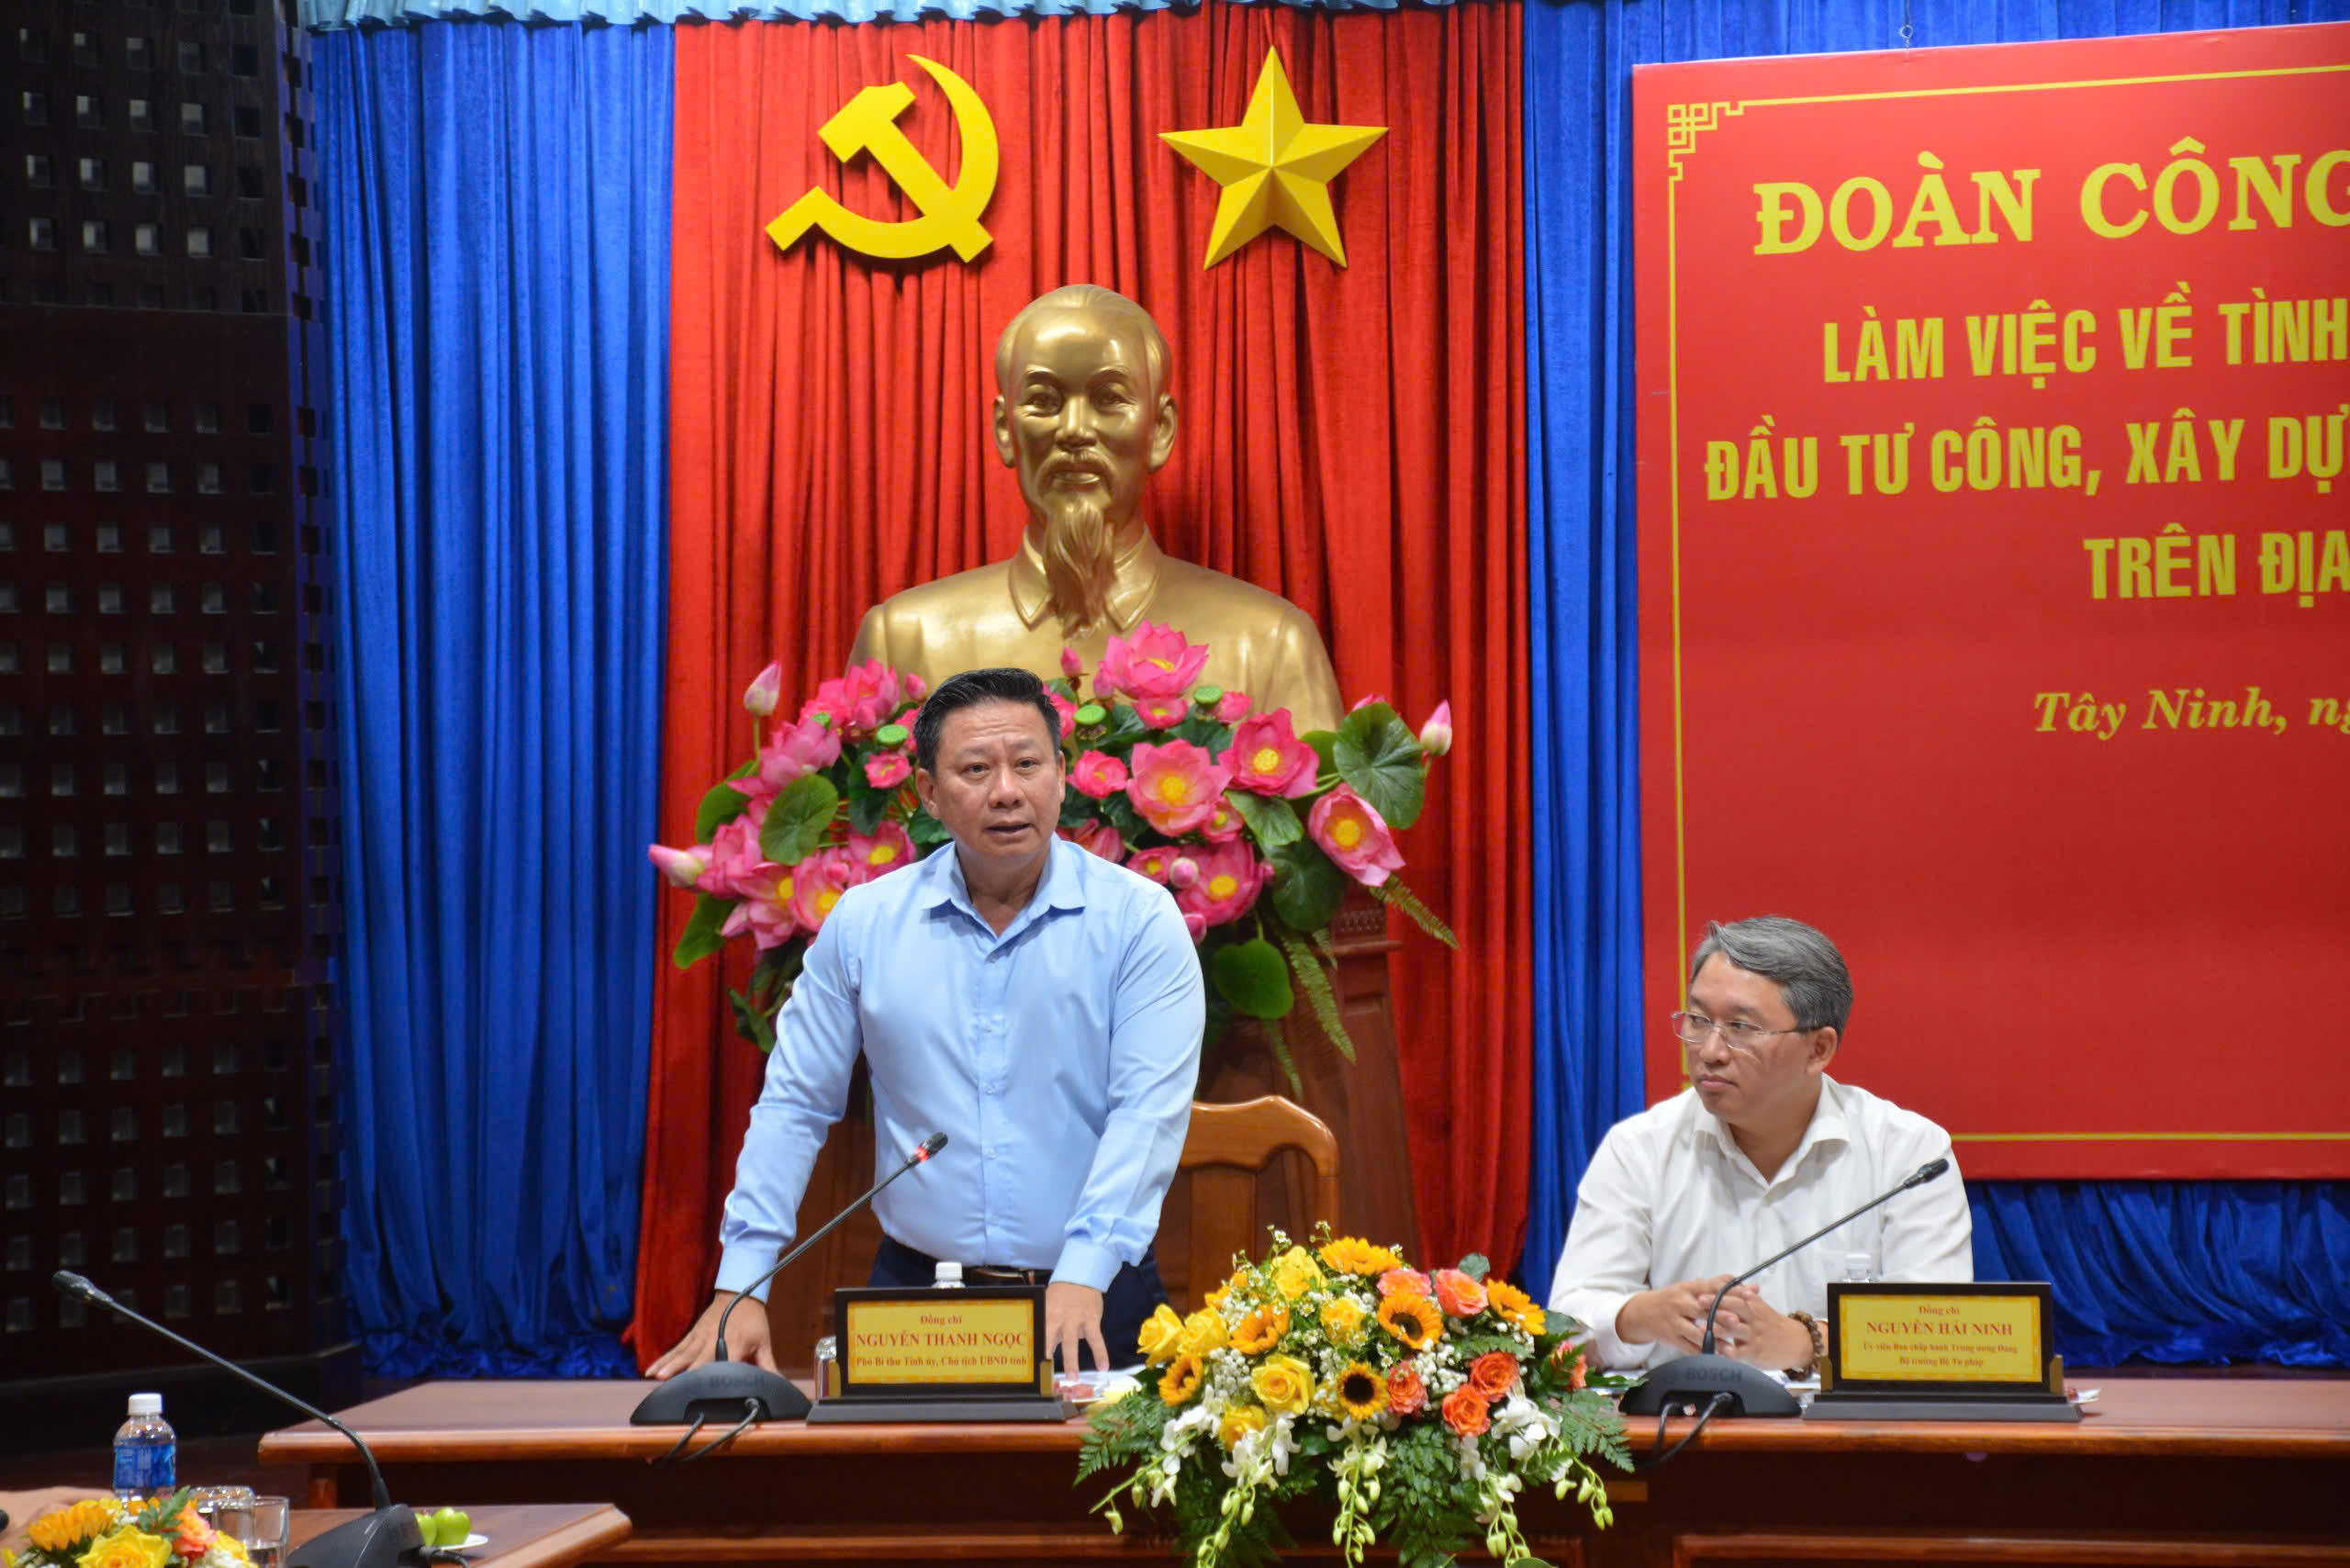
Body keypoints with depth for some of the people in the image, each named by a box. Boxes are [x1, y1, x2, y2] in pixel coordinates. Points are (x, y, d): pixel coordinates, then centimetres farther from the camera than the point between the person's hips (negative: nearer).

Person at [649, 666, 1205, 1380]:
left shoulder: (1138, 917, -1)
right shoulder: (864, 924, 7)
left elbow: (1149, 1109, -9)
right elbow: (795, 1106, 11)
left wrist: (1083, 1275, -20)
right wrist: (741, 1284, 2)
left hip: (1092, 1302, -1)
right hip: (914, 1297, 2)